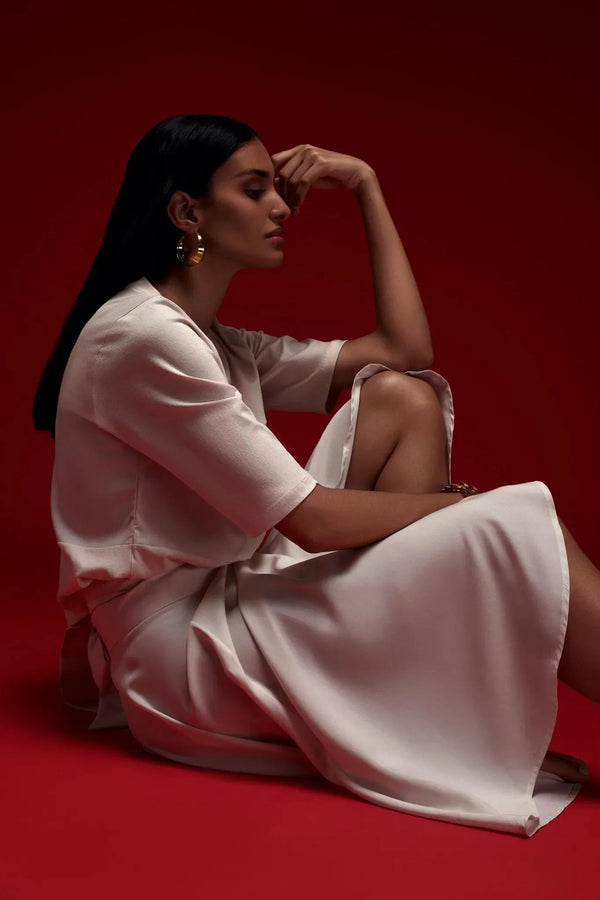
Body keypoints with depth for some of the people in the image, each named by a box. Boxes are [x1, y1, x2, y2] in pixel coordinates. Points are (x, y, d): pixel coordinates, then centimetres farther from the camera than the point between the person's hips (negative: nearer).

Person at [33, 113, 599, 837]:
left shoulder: (221, 345, 14)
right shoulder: (140, 335, -16)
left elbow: (406, 353, 12)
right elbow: (312, 519, -19)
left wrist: (367, 186, 12)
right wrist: (469, 507, -6)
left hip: (231, 597, 10)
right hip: (181, 644, -10)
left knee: (398, 397, 3)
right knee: (521, 525, -18)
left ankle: (415, 692, -4)